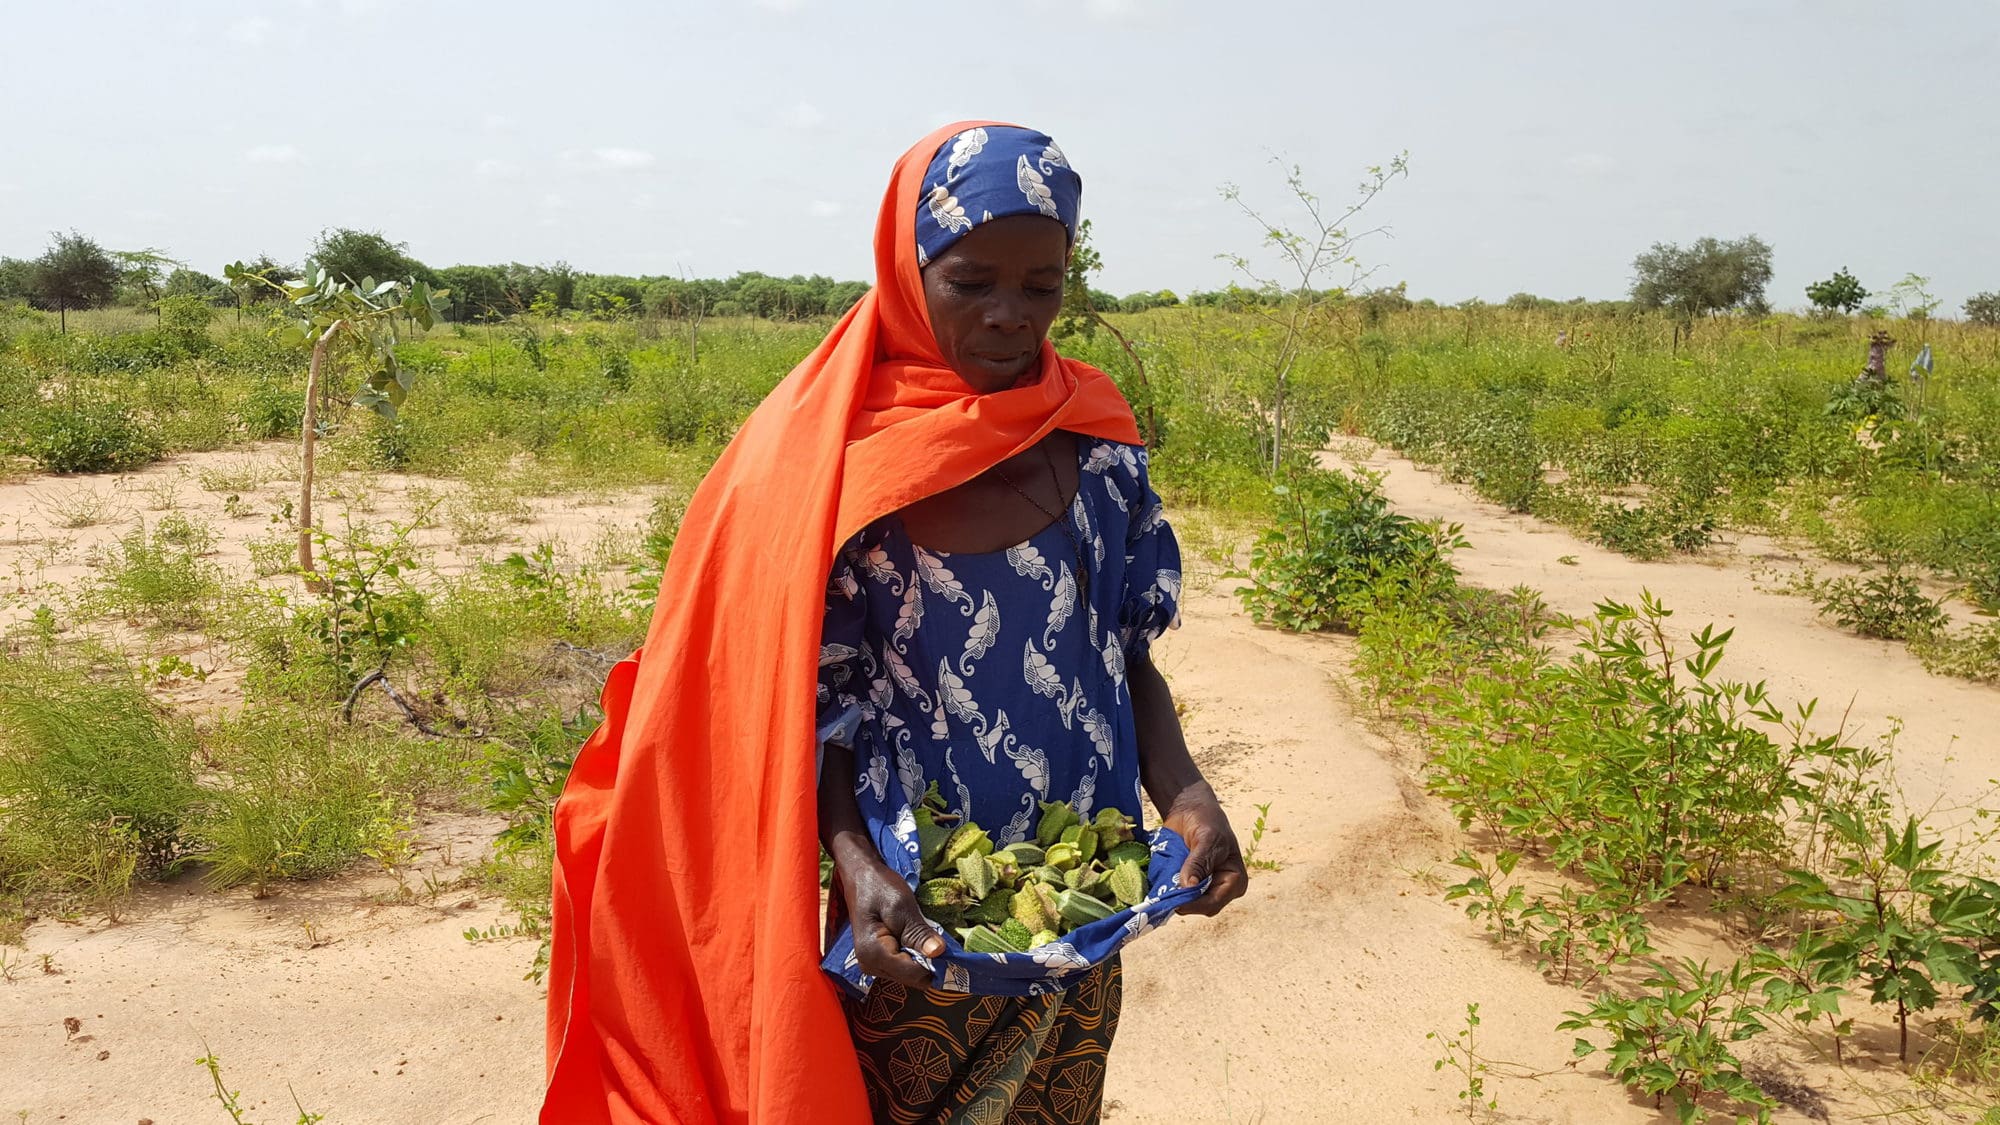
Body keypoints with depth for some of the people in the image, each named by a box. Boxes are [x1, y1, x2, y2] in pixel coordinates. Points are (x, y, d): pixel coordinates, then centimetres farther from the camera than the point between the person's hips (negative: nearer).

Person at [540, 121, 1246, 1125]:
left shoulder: (1090, 436, -2)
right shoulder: (830, 455, -13)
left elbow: (1127, 649, 4)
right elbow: (805, 700, -10)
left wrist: (1183, 788, -13)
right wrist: (855, 862, -25)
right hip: (913, 916, -3)